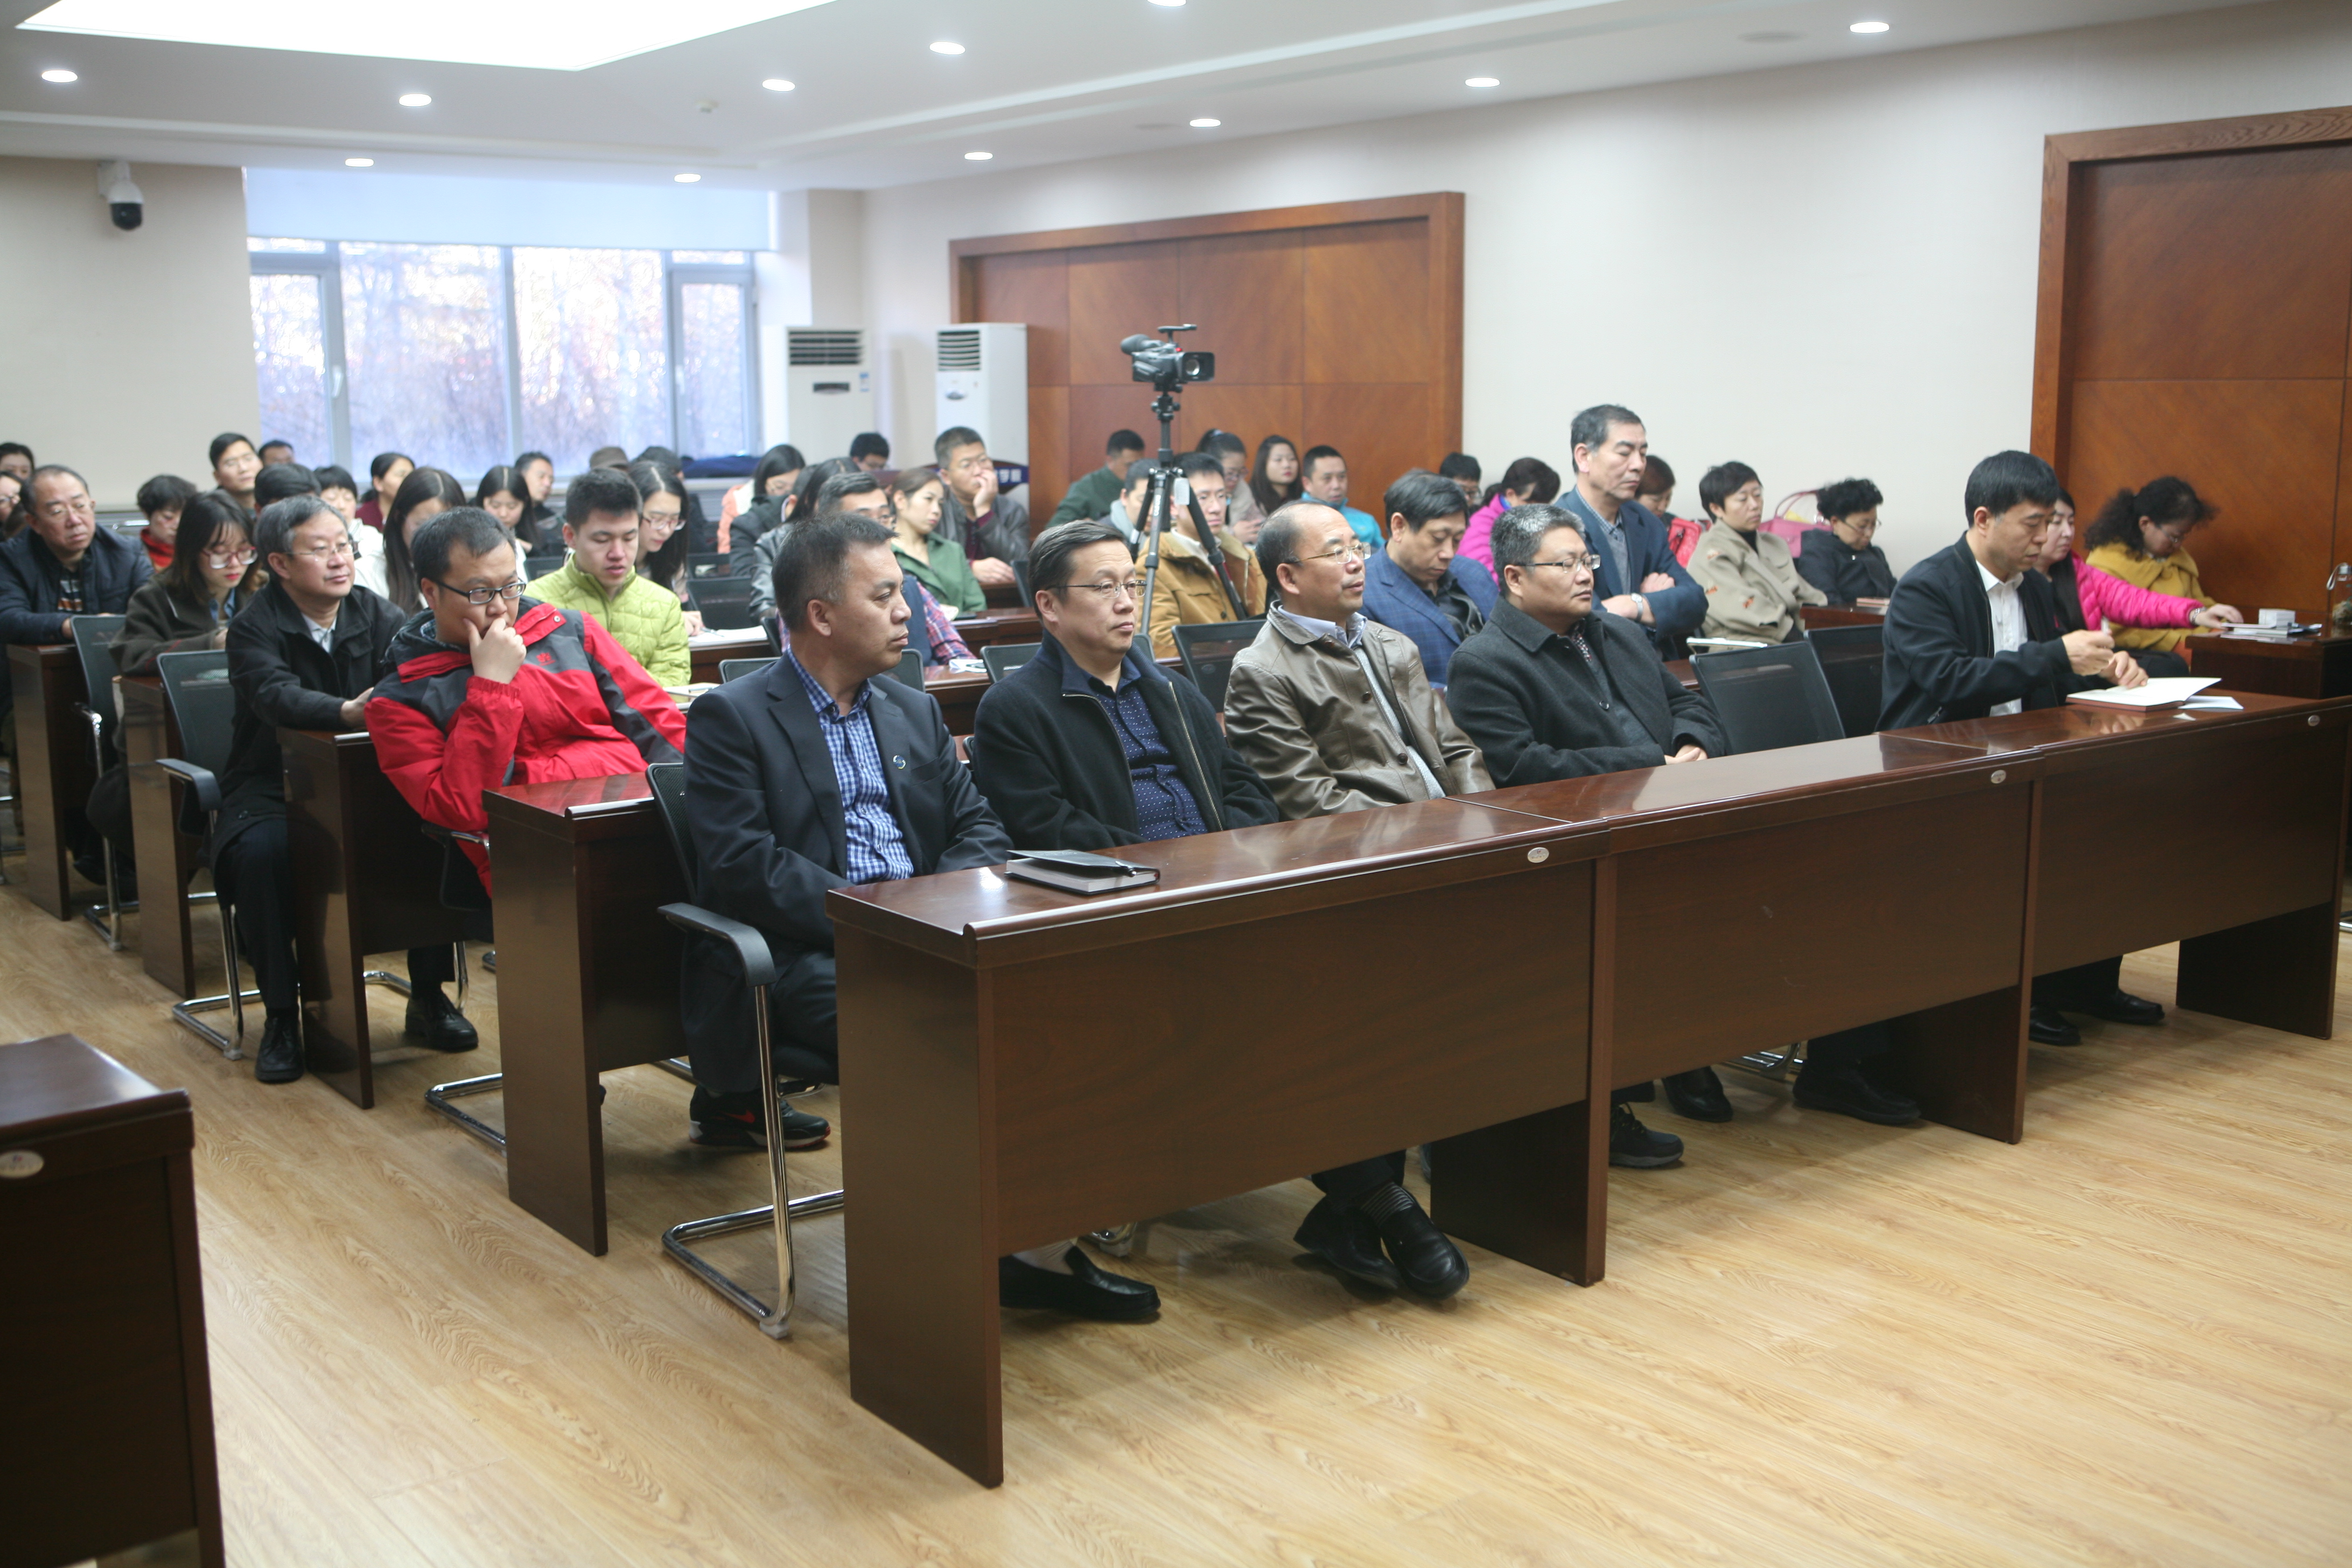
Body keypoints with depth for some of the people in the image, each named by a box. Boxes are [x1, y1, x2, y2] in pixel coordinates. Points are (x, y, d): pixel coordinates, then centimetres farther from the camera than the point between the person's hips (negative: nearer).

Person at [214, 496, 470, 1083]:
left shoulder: (376, 614, 3)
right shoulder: (255, 628, -8)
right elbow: (277, 696, -29)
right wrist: (348, 712, -49)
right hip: (273, 790, -2)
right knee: (261, 853, -34)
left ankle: (428, 996, -8)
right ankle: (281, 1016, -16)